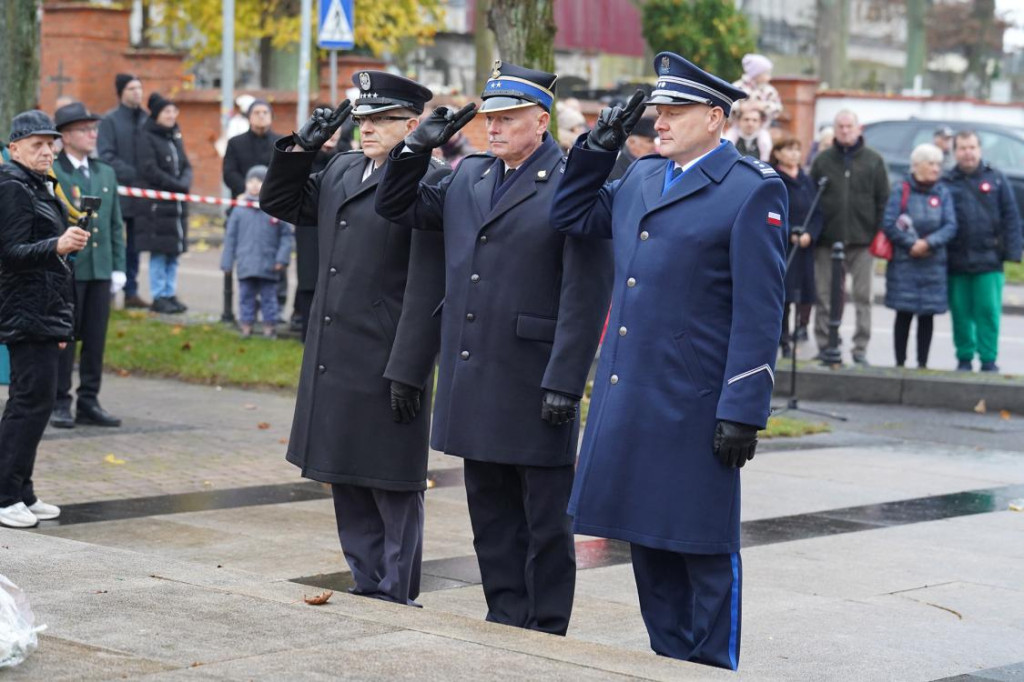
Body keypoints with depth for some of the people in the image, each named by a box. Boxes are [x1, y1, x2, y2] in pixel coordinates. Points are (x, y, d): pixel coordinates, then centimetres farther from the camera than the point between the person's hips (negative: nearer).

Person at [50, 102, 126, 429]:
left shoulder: (106, 173, 14)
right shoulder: (49, 173, -5)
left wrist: (118, 267, 10)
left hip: (100, 270, 6)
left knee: (96, 339, 7)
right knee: (63, 338, 0)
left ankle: (89, 402, 15)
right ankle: (59, 403, 8)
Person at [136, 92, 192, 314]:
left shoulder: (176, 138, 17)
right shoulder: (147, 138, -5)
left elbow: (186, 167, 15)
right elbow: (149, 170, -12)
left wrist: (184, 183, -6)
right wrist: (176, 185, -12)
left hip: (177, 204, 7)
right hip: (156, 204, -7)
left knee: (174, 252, 7)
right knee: (159, 252, -6)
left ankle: (170, 294, 13)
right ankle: (158, 297, -1)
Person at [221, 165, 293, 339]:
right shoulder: (239, 210, 3)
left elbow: (286, 235, 2)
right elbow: (231, 238, 7)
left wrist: (282, 258, -7)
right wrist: (227, 262, 5)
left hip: (268, 266, -1)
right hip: (245, 264, 1)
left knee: (268, 297, 7)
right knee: (246, 296, 7)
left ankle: (269, 325, 16)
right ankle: (246, 325, 14)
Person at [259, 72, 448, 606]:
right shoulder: (341, 171, 13)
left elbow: (427, 288, -17)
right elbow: (280, 203, 25)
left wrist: (408, 371, -19)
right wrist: (300, 149, 9)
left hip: (388, 363, -8)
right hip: (334, 362, 8)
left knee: (394, 490, 2)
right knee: (346, 483, 15)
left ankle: (395, 601, 11)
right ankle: (367, 589, 26)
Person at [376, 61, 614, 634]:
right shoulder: (469, 176, 11)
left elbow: (586, 295, -15)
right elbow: (398, 207, 23)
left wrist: (564, 383, -19)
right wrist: (419, 149, 7)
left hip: (535, 387, -7)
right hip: (476, 385, 7)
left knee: (545, 522, 4)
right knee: (491, 515, 15)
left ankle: (546, 636, 13)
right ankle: (506, 622, 26)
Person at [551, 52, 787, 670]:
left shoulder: (753, 190, -9)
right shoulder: (642, 178, 12)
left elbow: (760, 314, -13)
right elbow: (572, 217, 27)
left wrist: (743, 412, -16)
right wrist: (599, 148, 12)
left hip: (694, 405, -7)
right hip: (629, 398, 7)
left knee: (703, 548, 3)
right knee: (647, 538, 14)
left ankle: (712, 668, 14)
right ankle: (669, 662, 25)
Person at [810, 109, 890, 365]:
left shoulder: (873, 160, 6)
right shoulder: (822, 161, 8)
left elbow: (883, 200, 4)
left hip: (863, 240, -1)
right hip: (827, 240, 1)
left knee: (863, 296, 2)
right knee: (825, 297, 4)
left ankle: (861, 349, 8)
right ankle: (825, 346, 11)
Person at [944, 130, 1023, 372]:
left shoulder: (996, 179, 5)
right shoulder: (947, 183, 5)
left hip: (989, 261, -1)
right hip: (956, 262, 1)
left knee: (989, 311, -2)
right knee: (960, 313, 6)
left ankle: (988, 359, 4)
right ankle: (964, 359, 15)